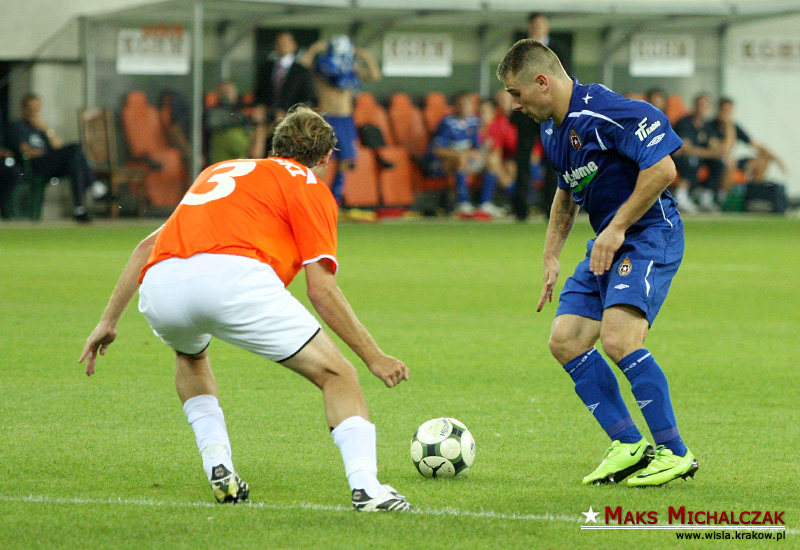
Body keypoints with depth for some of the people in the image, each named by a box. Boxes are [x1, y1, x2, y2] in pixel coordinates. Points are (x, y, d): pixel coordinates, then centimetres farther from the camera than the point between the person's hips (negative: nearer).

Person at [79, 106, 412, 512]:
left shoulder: (221, 171, 38)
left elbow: (148, 246, 36)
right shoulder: (310, 187, 19)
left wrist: (108, 321, 40)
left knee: (190, 356, 39)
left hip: (159, 287, 5)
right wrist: (374, 357, 15)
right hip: (233, 275, -5)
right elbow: (321, 289, 9)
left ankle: (218, 466, 23)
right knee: (336, 375, 7)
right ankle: (365, 486, -12)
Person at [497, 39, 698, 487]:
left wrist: (617, 228, -20)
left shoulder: (606, 111, -19)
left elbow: (662, 169, -23)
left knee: (618, 338, -24)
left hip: (649, 234, -10)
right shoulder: (553, 130, 12)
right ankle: (629, 446, 6)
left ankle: (675, 453, -13)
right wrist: (552, 256, 22)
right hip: (608, 244, 10)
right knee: (565, 341, 1)